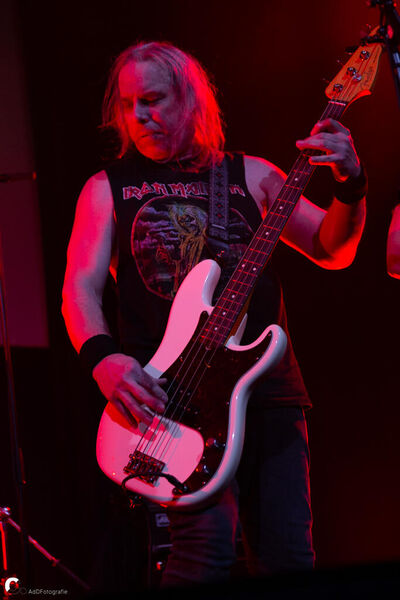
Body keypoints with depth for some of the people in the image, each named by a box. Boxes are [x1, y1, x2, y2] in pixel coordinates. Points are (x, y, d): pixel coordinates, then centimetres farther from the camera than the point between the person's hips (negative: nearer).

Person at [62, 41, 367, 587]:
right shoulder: (109, 188, 12)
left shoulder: (249, 175, 16)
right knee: (208, 540, -22)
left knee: (289, 559, -1)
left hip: (269, 387, 3)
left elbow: (333, 250, 12)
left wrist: (350, 185, -7)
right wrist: (104, 358, -19)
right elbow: (80, 288, 1)